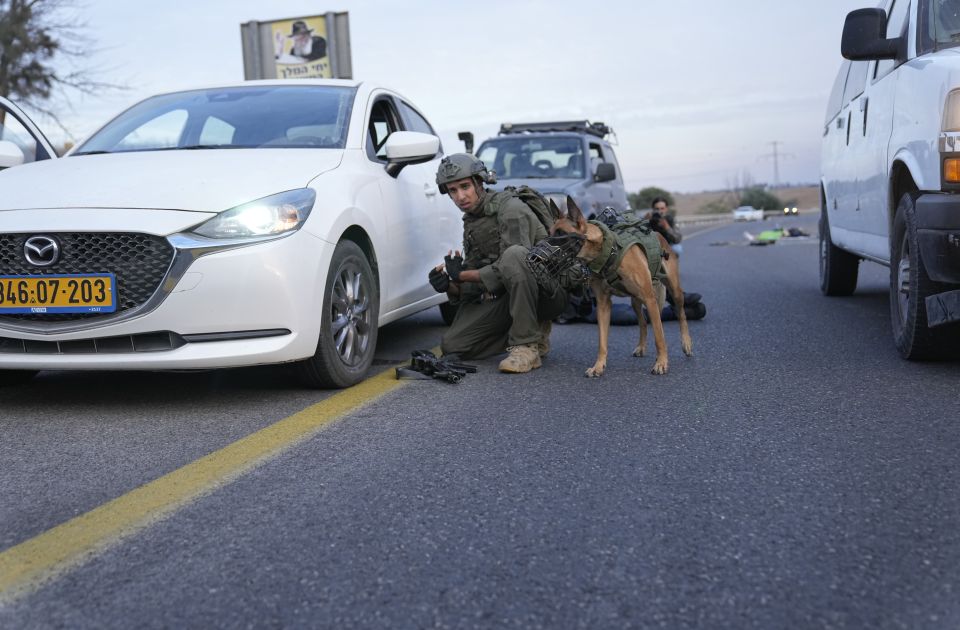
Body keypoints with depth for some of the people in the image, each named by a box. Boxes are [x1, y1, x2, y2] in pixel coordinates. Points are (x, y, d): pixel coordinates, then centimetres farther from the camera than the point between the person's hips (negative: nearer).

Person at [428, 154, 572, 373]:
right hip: (505, 296, 8)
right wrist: (450, 285, -11)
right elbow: (471, 286, 12)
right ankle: (534, 330, 9)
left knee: (513, 255, -38)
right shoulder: (470, 223, 12)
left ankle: (527, 346, -27)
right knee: (452, 346, -5)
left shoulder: (510, 207, -14)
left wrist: (461, 275, -16)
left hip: (547, 291, -7)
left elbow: (510, 265, -24)